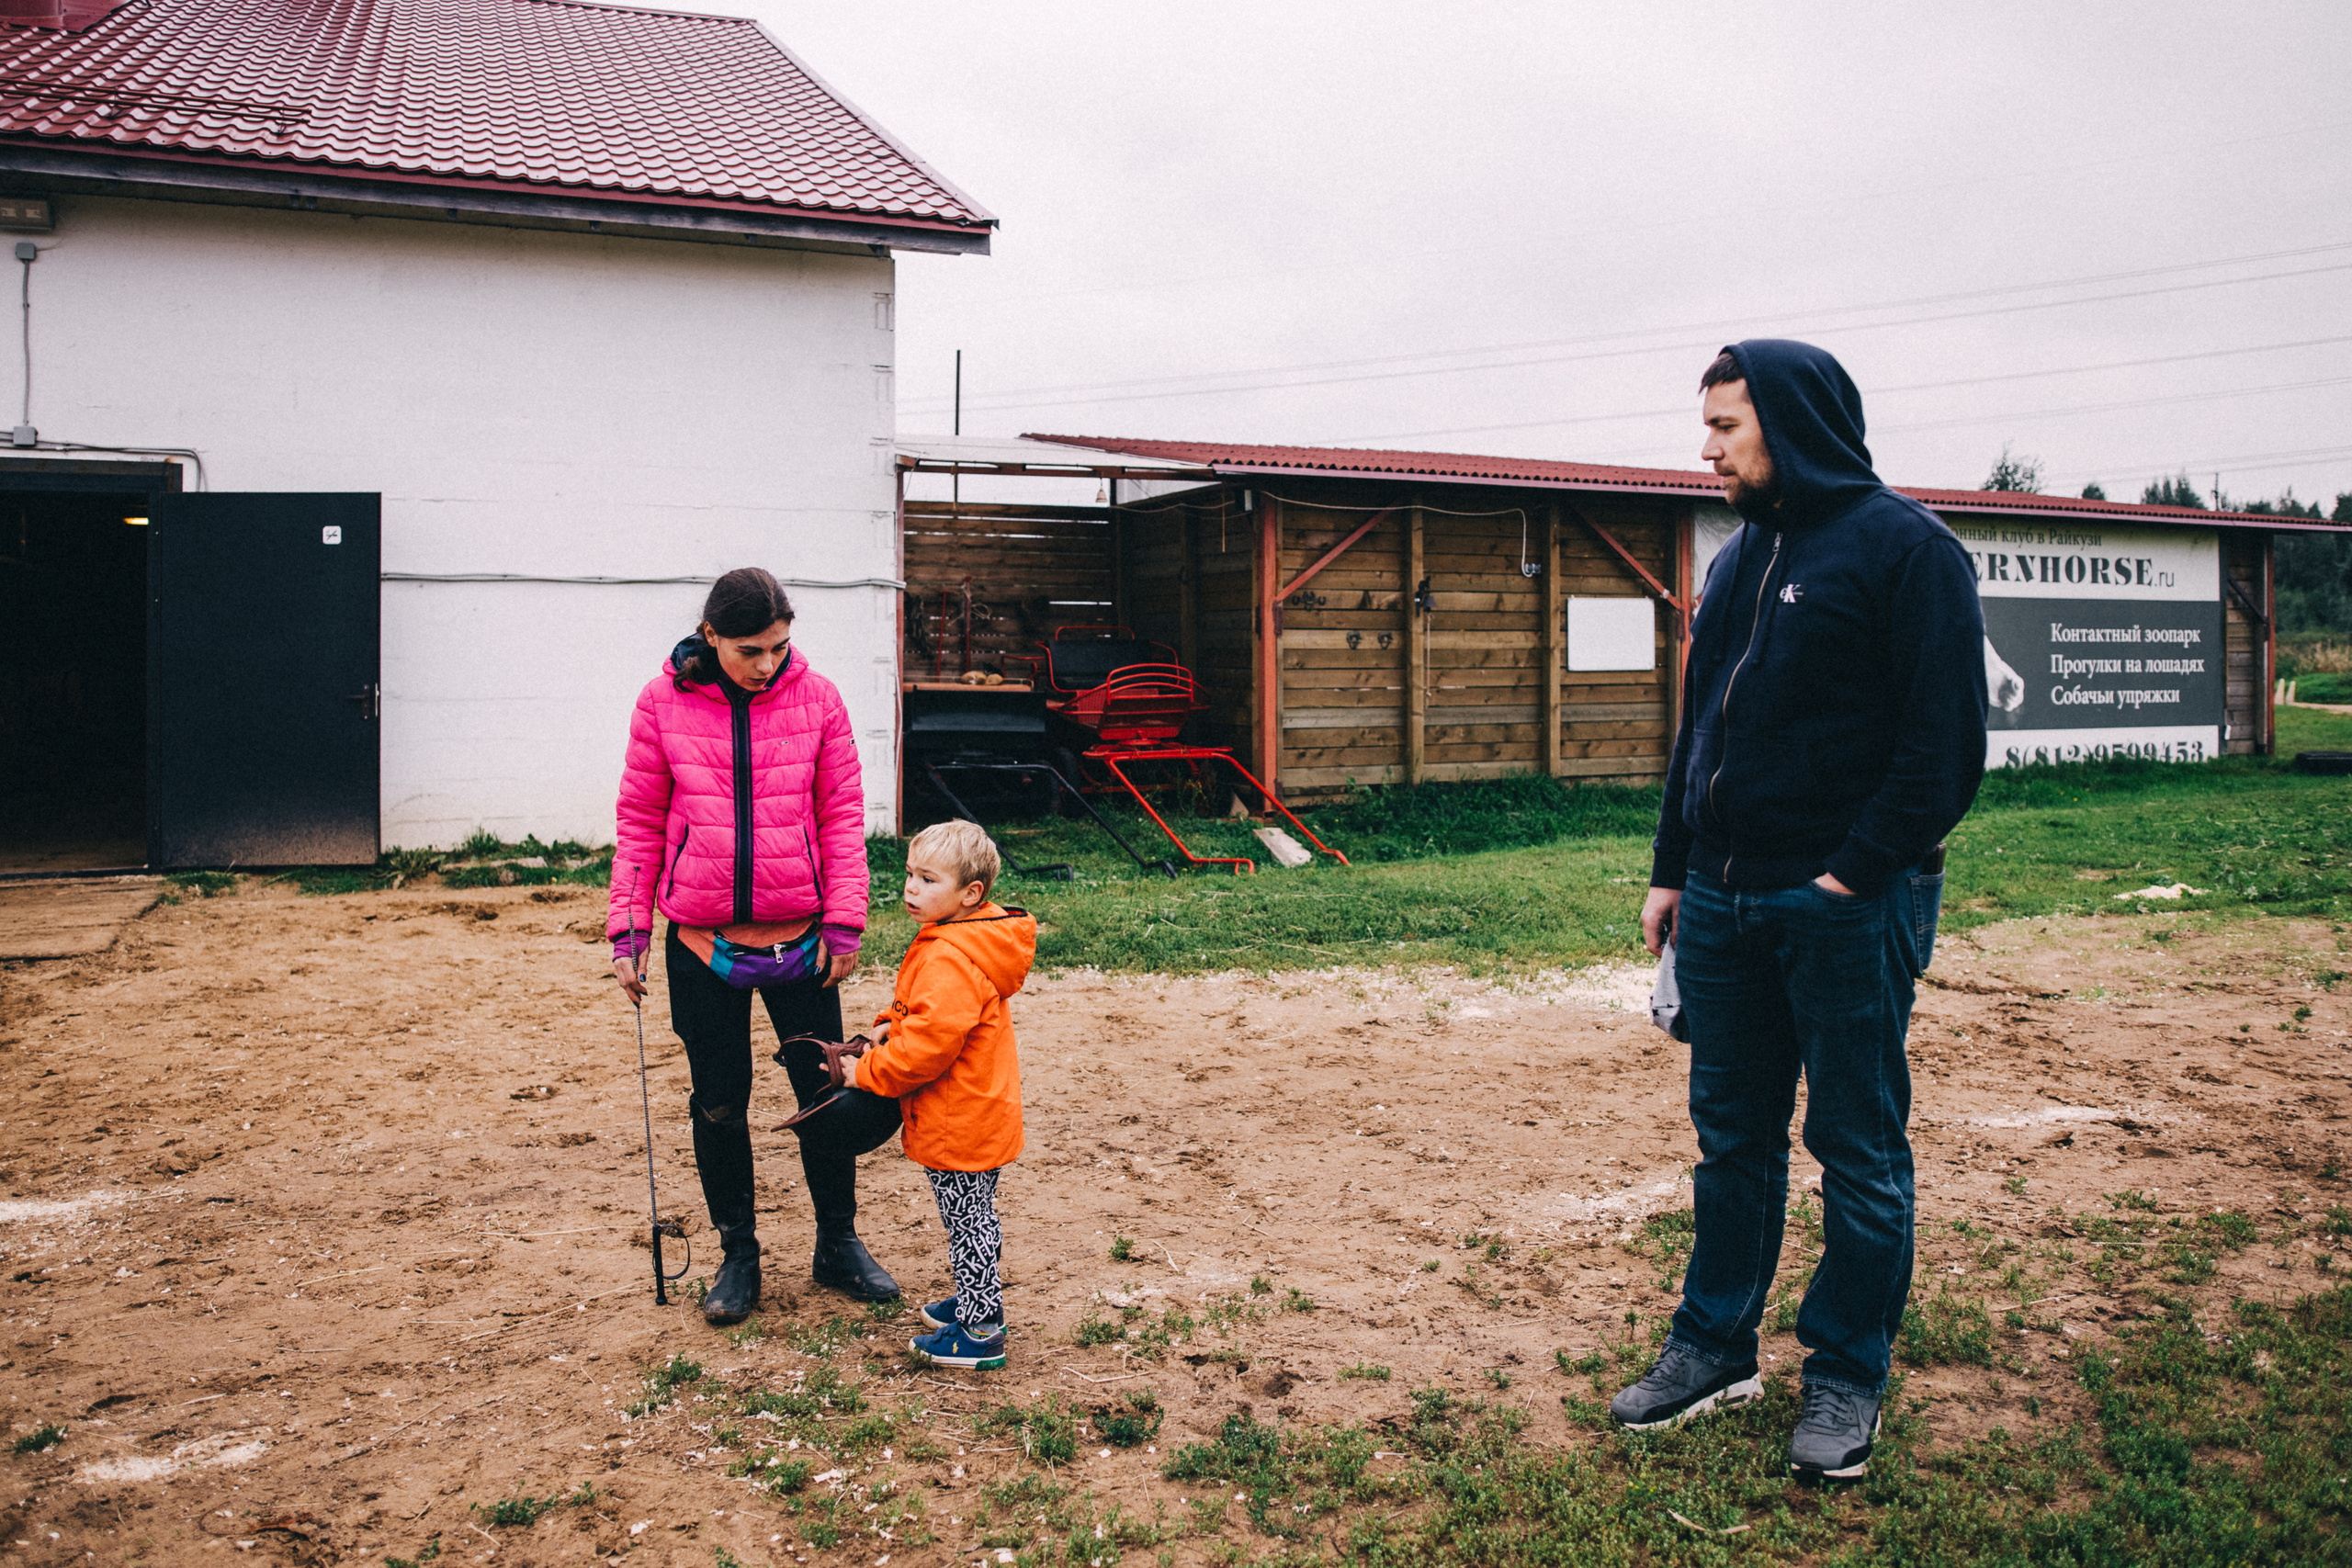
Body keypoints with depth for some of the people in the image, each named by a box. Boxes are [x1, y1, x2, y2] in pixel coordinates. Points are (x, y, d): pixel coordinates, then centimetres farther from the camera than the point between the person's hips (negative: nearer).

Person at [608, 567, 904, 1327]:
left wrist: (844, 922, -5)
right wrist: (629, 927, -3)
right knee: (719, 1105, 10)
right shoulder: (663, 703, -5)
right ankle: (738, 1255, 28)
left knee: (827, 1093, 8)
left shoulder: (816, 699, -4)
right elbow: (640, 822, 1)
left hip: (801, 941, 1)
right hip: (702, 945, 0)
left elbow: (841, 813, 0)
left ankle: (838, 1243, 29)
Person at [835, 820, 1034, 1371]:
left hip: (957, 1127, -10)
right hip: (982, 1114, 10)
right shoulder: (973, 938, 5)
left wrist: (867, 1072, -16)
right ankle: (981, 1300, 38)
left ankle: (979, 1334, 14)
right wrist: (893, 1023, 5)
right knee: (975, 1218, 23)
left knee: (968, 1222, 2)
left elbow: (928, 1045, -29)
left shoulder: (949, 961, -28)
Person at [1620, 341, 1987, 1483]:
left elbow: (1946, 742, -13)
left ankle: (1847, 1377, 18)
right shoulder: (1741, 559, 15)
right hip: (1725, 902, 7)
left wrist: (1856, 873, -18)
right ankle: (1716, 1345, 26)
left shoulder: (1904, 547, -8)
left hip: (1846, 907, -7)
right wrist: (1673, 869, 15)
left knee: (1859, 1149, 5)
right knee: (1732, 1135, 14)